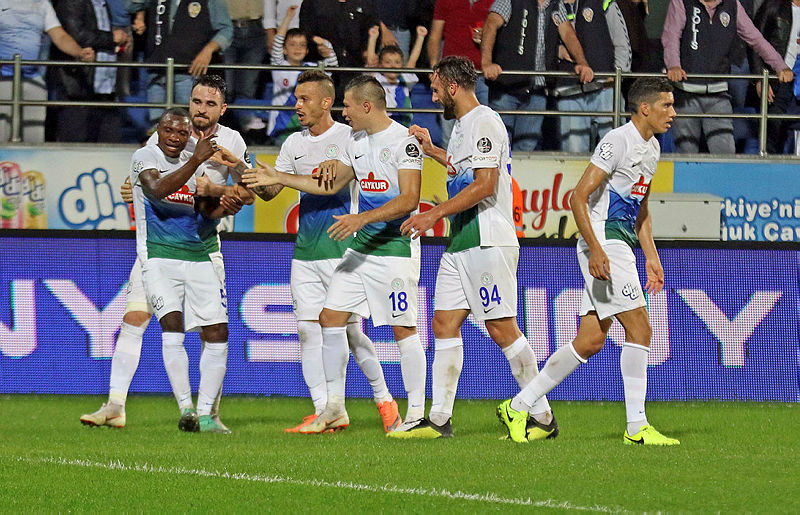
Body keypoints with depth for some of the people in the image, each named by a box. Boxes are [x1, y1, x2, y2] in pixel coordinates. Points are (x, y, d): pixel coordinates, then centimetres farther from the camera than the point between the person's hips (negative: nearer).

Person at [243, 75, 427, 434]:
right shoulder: (357, 142, 13)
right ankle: (335, 409, 11)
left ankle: (417, 413, 1)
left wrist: (362, 218, -28)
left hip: (396, 248, -9)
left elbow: (409, 200, -21)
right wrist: (278, 179, 21)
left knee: (402, 328, -7)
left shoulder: (403, 141, -13)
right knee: (331, 317, 4)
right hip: (361, 247, 9)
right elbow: (330, 185, 24)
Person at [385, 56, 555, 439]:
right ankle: (439, 419, 6)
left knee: (501, 327, -9)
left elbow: (484, 184, -20)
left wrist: (434, 215, -20)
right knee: (444, 323, 5)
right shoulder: (461, 125, 18)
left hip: (487, 241, -10)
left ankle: (543, 418, -4)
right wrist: (431, 150, 32)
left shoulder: (485, 122, -12)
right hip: (460, 242, 10)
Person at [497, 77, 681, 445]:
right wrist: (595, 249, -23)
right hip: (604, 241, -9)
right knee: (639, 328, -12)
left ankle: (518, 407, 9)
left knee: (591, 340, 4)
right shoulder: (618, 141, -13)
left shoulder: (652, 148, 16)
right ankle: (636, 427, -8)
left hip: (621, 245, 9)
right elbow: (579, 197, -16)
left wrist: (651, 257, 19)